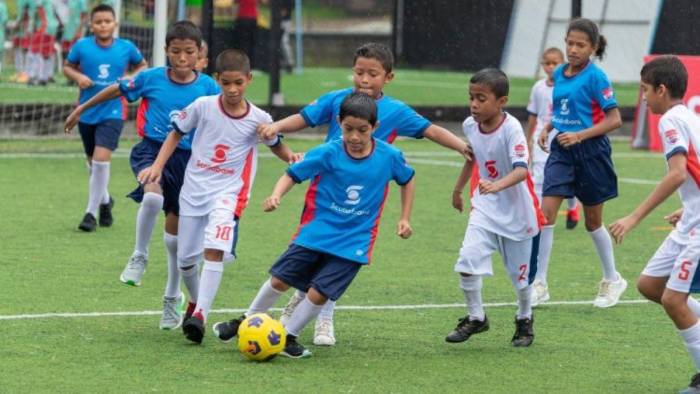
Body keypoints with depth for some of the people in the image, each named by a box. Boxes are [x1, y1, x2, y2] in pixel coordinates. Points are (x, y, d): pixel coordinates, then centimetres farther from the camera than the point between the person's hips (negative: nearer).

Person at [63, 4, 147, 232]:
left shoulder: (126, 48, -4)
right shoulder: (82, 46, -4)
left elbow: (142, 66, 14)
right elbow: (67, 67, 10)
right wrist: (78, 76, -11)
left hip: (112, 113, -2)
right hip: (87, 113, 2)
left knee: (101, 159, -17)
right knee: (93, 162, 15)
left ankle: (91, 212, -7)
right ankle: (104, 201, 42)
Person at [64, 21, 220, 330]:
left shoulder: (207, 87, -6)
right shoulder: (151, 79, -5)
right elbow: (117, 90, 11)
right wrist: (82, 109, 21)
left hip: (186, 157, 1)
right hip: (151, 150, -1)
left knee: (176, 231, 11)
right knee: (153, 196, -35)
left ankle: (173, 297, 31)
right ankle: (139, 257, -11)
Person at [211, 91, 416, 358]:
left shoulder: (389, 156, -9)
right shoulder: (328, 153, -14)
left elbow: (407, 180, 11)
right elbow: (293, 174, -9)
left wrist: (405, 219, 9)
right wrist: (276, 196, -28)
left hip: (353, 242, 0)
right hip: (316, 232, 0)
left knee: (319, 292, -10)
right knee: (280, 279, 5)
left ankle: (288, 336, 13)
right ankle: (247, 322, 29)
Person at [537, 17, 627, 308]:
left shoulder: (595, 77, -12)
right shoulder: (559, 74, 6)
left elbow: (614, 119, -14)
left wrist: (580, 135, -22)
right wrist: (547, 128, 4)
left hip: (590, 152, -5)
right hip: (561, 152, 5)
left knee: (592, 221, 8)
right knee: (546, 212, -8)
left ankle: (612, 280, 28)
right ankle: (539, 283, -6)